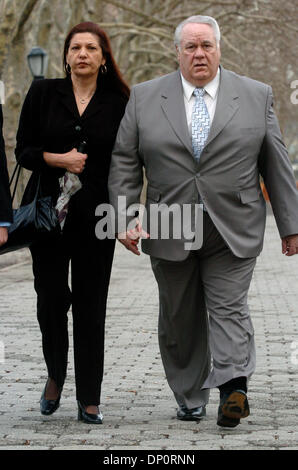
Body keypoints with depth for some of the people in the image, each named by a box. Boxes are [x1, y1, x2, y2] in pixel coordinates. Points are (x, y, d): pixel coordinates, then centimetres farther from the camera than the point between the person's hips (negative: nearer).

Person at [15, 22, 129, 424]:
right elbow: (23, 150, 2)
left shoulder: (118, 103, 4)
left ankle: (89, 399, 9)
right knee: (50, 298, 4)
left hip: (95, 214, 0)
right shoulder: (43, 93, 3)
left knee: (90, 306, 1)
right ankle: (55, 375, 30)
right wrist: (58, 158, -15)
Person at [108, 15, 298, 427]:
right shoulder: (145, 97, 5)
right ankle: (190, 399, 18)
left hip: (233, 231, -1)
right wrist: (126, 217, -7)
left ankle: (232, 389, -17)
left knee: (228, 307, -11)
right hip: (168, 232, 2)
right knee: (179, 319, 7)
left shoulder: (256, 96, 5)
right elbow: (124, 162, 5)